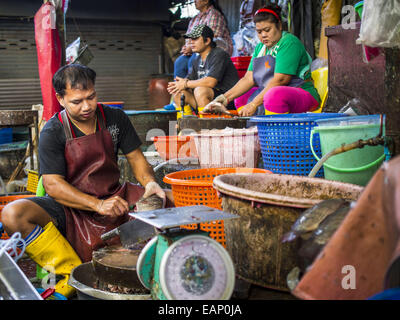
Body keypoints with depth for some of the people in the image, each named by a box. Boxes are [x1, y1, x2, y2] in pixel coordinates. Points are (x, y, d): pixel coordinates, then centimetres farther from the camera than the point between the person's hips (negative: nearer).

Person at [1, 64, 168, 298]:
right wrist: (99, 205, -28)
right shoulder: (53, 132, -9)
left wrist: (150, 183, -16)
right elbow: (53, 185, -15)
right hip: (70, 209, -3)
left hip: (114, 198, 3)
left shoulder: (115, 118, 2)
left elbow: (136, 158, 7)